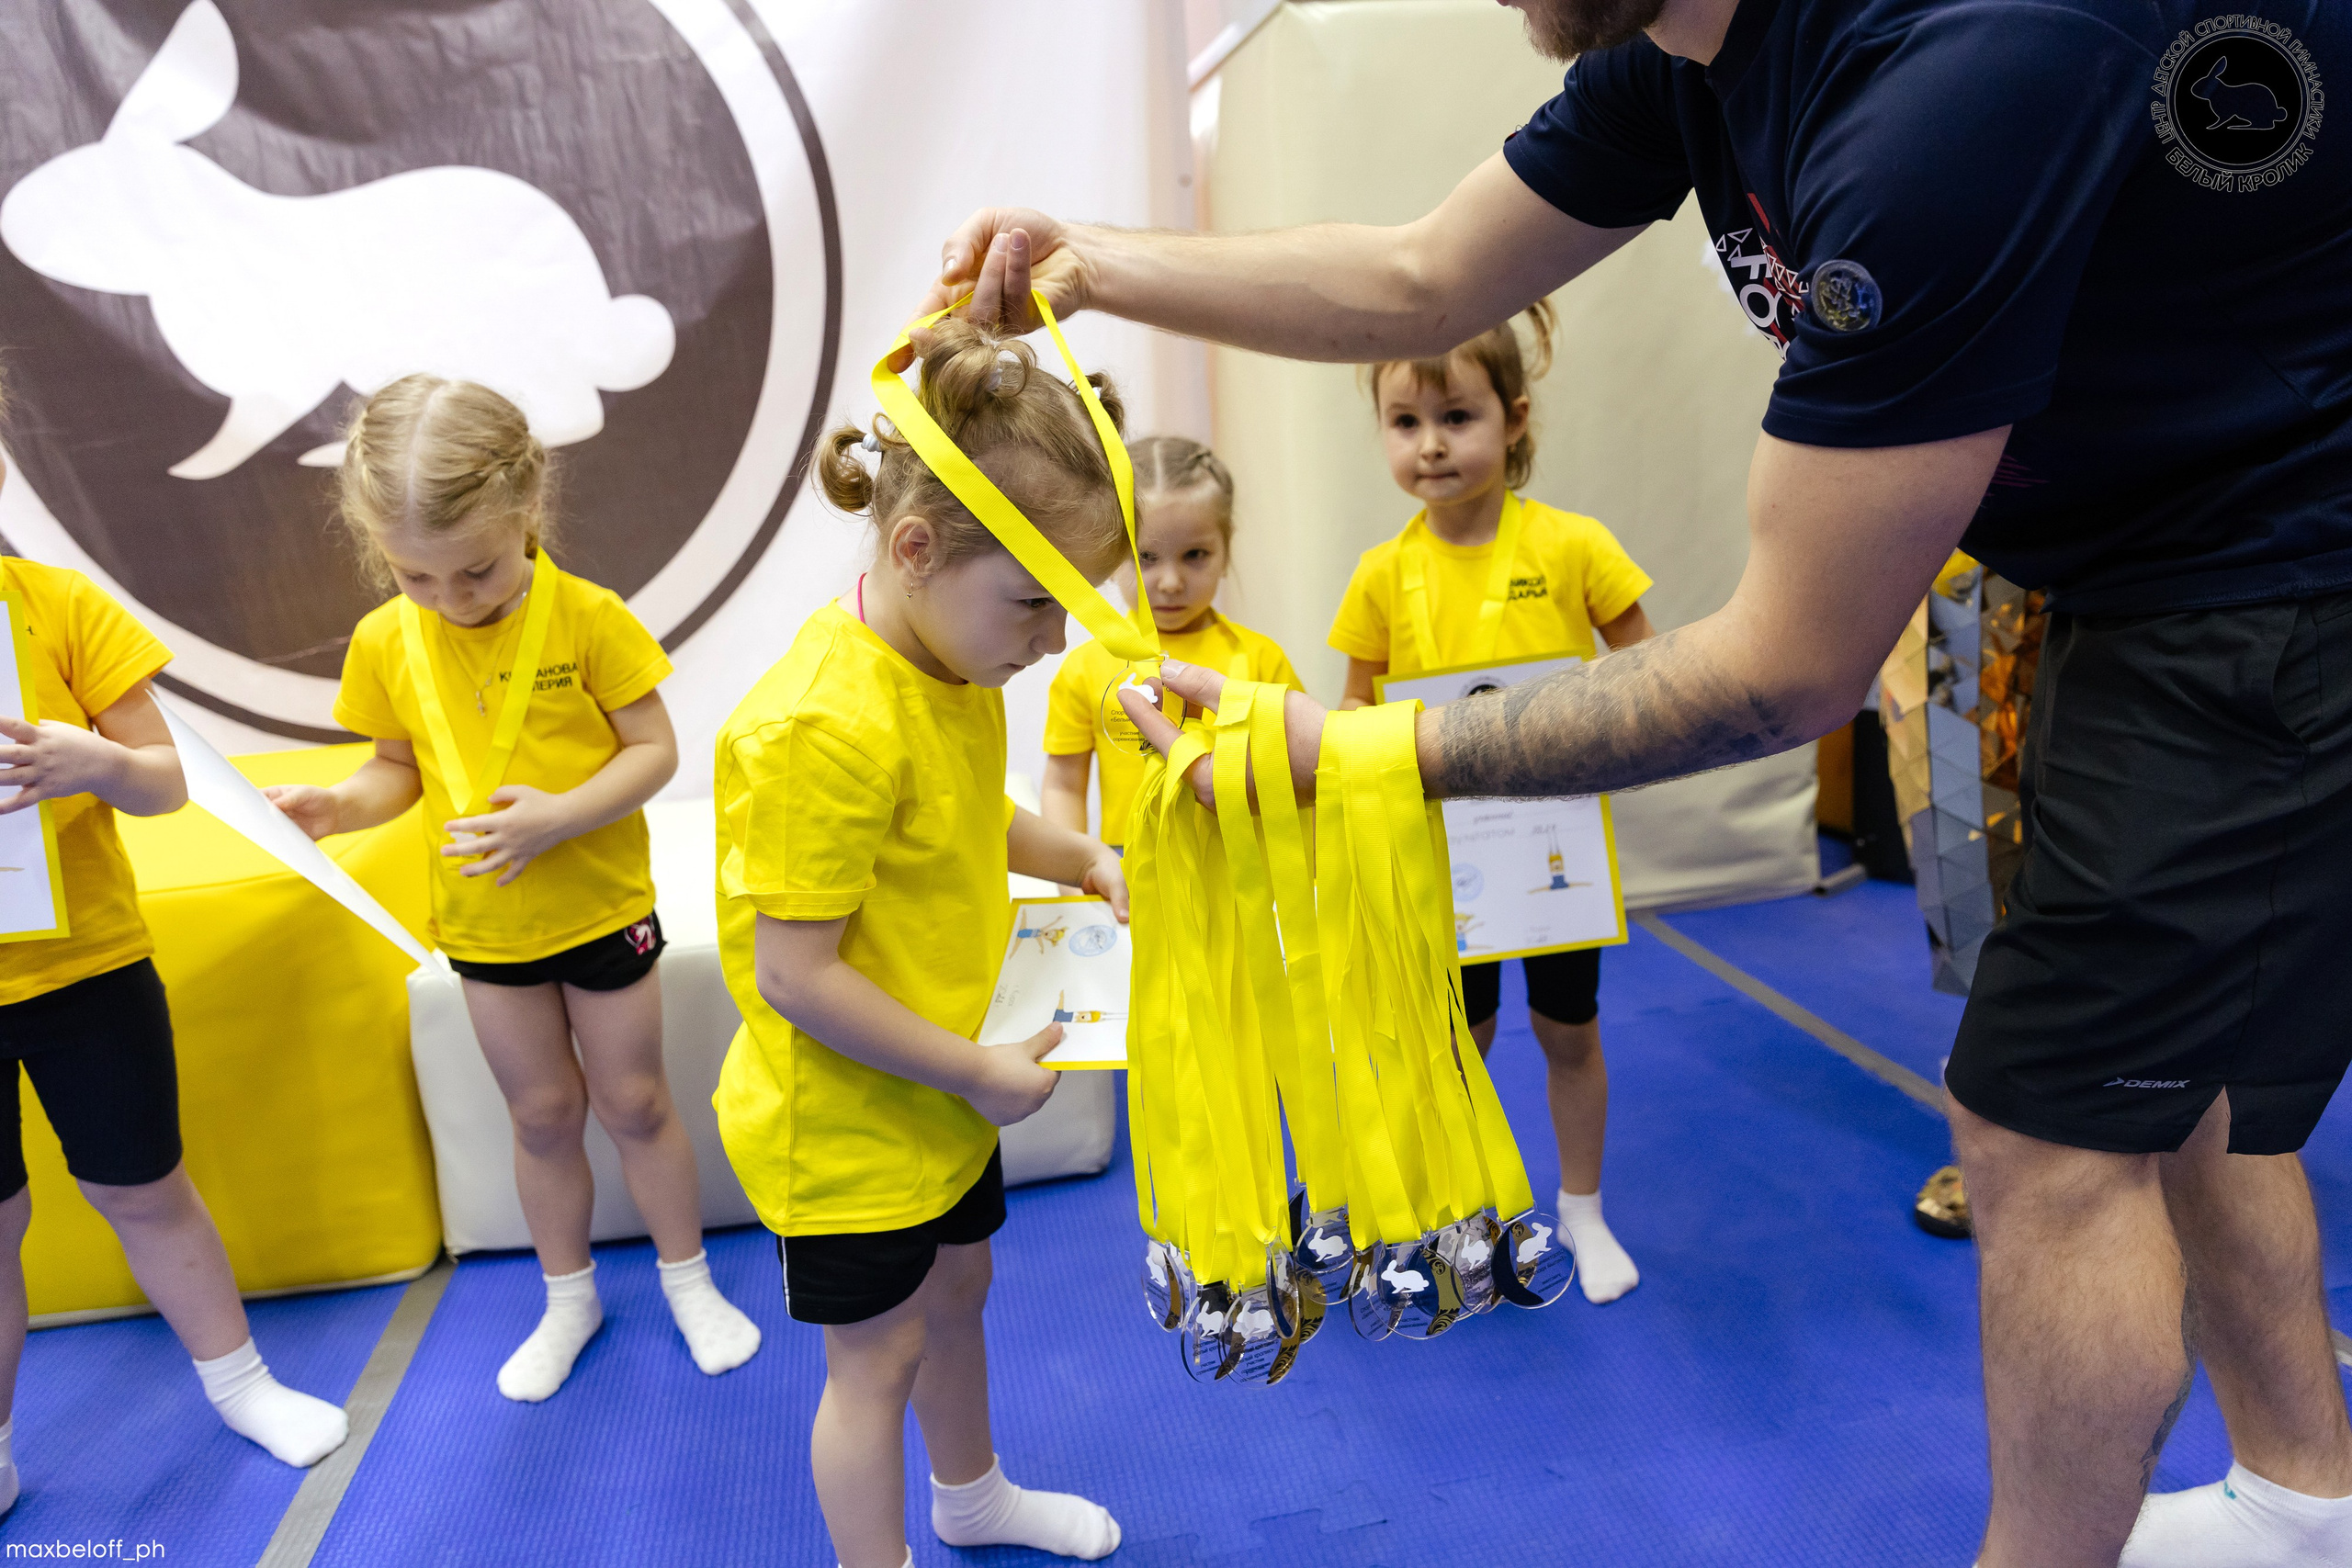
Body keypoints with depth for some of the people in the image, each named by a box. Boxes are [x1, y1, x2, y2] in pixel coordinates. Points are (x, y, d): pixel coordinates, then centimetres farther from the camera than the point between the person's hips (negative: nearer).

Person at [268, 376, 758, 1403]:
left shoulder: (589, 617, -18)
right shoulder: (386, 642, -7)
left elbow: (654, 751, -15)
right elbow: (400, 768, 4)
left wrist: (559, 817, -28)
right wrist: (337, 807, -16)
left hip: (603, 906, -3)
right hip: (485, 922, 3)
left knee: (632, 1101, 11)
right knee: (541, 1113, 16)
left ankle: (688, 1280, 32)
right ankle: (569, 1296, 37)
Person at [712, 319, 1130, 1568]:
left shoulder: (958, 665, -3)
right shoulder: (825, 727, -32)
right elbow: (795, 977, -28)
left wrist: (1081, 856, -1)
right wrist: (976, 1073, -20)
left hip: (945, 1091, 9)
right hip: (844, 1121, -9)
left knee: (956, 1291, 27)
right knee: (876, 1356, 11)